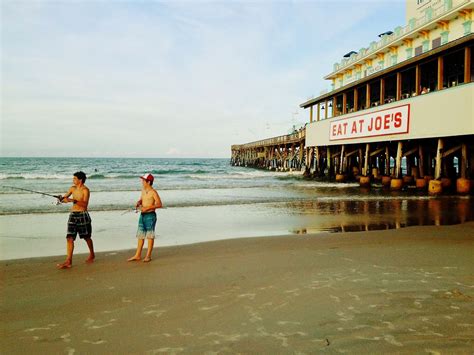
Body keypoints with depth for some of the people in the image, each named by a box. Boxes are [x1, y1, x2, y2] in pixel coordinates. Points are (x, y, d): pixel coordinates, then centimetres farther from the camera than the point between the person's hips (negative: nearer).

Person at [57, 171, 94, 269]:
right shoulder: (73, 188, 9)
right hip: (73, 214, 6)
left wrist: (72, 200, -31)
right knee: (70, 238, -5)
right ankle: (68, 261, -4)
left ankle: (92, 255, 32)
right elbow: (65, 197, 15)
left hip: (82, 215, -5)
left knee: (87, 237, 11)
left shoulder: (85, 190, -11)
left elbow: (85, 204, -22)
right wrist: (61, 198, -9)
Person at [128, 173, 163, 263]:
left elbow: (159, 204, -16)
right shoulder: (143, 190, 10)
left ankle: (148, 256, 10)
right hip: (142, 215, 8)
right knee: (140, 235, 11)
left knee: (150, 236, 2)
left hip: (150, 215, -7)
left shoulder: (153, 192, -12)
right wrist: (138, 202, 3)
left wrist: (147, 208, -20)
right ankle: (137, 255, 19)